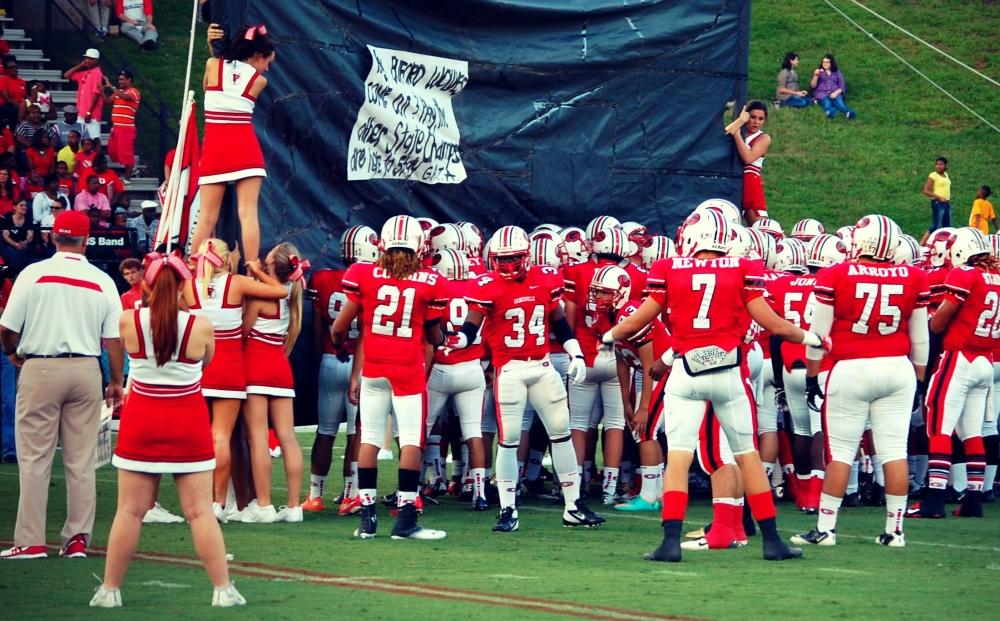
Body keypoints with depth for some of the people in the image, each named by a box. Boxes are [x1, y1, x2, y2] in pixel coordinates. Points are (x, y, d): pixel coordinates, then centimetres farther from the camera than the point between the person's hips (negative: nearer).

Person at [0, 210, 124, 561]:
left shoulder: (34, 274, -6)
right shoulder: (102, 282, 1)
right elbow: (114, 338, 0)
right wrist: (116, 382, 12)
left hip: (40, 369, -2)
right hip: (85, 370, 2)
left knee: (34, 458, 2)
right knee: (82, 461, 7)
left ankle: (30, 541, 0)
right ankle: (78, 539, 8)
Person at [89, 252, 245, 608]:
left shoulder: (127, 321, -9)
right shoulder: (201, 327, -11)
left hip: (142, 422, 1)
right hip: (188, 423, -1)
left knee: (129, 511, 7)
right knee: (200, 511, 3)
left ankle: (109, 590, 11)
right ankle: (223, 589, 5)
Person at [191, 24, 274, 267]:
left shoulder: (212, 65, 4)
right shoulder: (259, 81, 2)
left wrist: (215, 49, 19)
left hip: (214, 148, 2)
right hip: (245, 148, -2)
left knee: (207, 217, 5)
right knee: (248, 214, -6)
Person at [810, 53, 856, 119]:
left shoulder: (837, 73, 17)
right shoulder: (819, 72, 17)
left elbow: (842, 86, 10)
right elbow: (813, 85, 6)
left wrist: (836, 93, -11)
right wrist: (815, 76, -11)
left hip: (834, 93, 1)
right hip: (821, 93, -1)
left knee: (838, 100, -36)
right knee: (826, 101, -38)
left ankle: (848, 113, -67)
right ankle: (830, 111, -73)